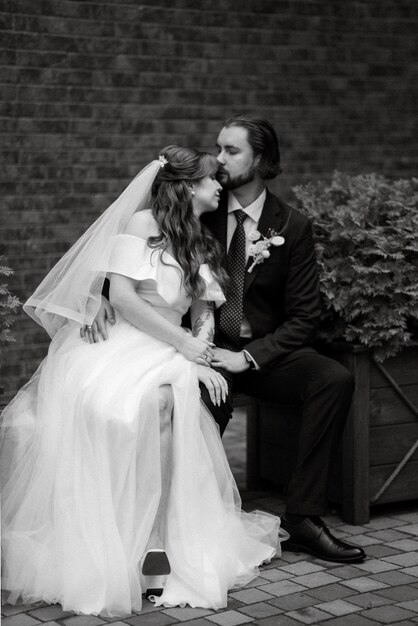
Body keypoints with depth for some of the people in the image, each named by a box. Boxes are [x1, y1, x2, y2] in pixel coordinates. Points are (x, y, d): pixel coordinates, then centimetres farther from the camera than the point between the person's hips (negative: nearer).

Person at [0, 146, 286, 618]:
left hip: (167, 356, 5)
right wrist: (183, 344, -11)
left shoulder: (203, 245, 18)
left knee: (160, 401, -30)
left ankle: (154, 535, -26)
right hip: (113, 346, -5)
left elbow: (205, 313, 15)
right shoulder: (142, 223, -4)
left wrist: (199, 356, -7)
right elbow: (121, 296, -12)